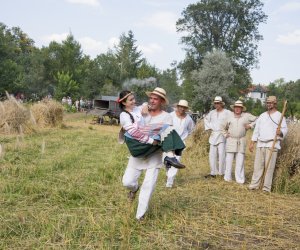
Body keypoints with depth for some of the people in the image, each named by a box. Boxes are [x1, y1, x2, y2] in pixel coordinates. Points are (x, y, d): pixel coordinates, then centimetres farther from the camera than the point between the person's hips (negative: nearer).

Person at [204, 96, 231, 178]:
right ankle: (213, 173, 12)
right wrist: (209, 127, 15)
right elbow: (206, 119, 28)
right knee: (212, 155, 4)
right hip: (213, 135, 5)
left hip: (222, 135, -5)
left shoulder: (227, 112, -1)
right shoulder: (212, 112, 14)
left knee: (222, 154, -10)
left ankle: (222, 172, -3)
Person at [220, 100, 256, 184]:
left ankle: (240, 179, 5)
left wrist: (250, 125, -2)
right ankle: (227, 177, 11)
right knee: (229, 159, 1)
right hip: (231, 140, 0)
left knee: (240, 160, 0)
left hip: (241, 141, 0)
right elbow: (223, 126, 17)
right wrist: (225, 135, 9)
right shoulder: (229, 116, 5)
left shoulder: (246, 116, 3)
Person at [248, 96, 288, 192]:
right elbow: (256, 129, 19)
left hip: (272, 144, -5)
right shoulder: (262, 116, 18)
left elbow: (285, 129, -4)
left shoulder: (279, 116, 2)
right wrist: (252, 142, 13)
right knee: (258, 165, 4)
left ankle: (267, 187, -1)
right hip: (260, 144, 5)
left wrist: (280, 132, -27)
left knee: (269, 166, -5)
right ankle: (254, 185, 8)